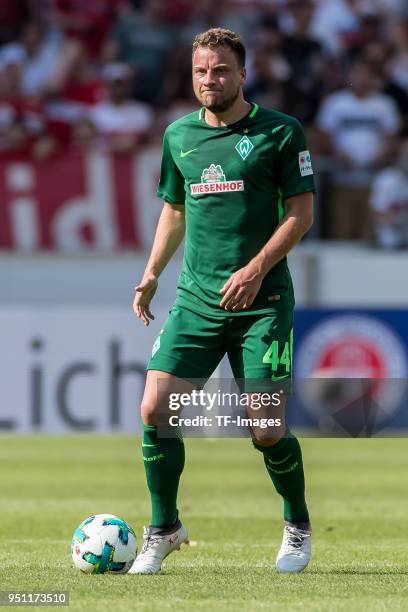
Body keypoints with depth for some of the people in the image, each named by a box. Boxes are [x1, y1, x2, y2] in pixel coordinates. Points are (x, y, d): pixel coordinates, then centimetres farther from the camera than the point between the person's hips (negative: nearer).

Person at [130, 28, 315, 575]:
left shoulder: (280, 132, -3)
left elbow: (301, 213, -5)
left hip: (262, 303, -4)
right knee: (155, 409, -8)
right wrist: (151, 275, 12)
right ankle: (164, 529, 9)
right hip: (196, 300, 4)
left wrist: (255, 270, -16)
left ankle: (298, 527, 20)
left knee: (266, 430, -6)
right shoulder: (179, 135, 10)